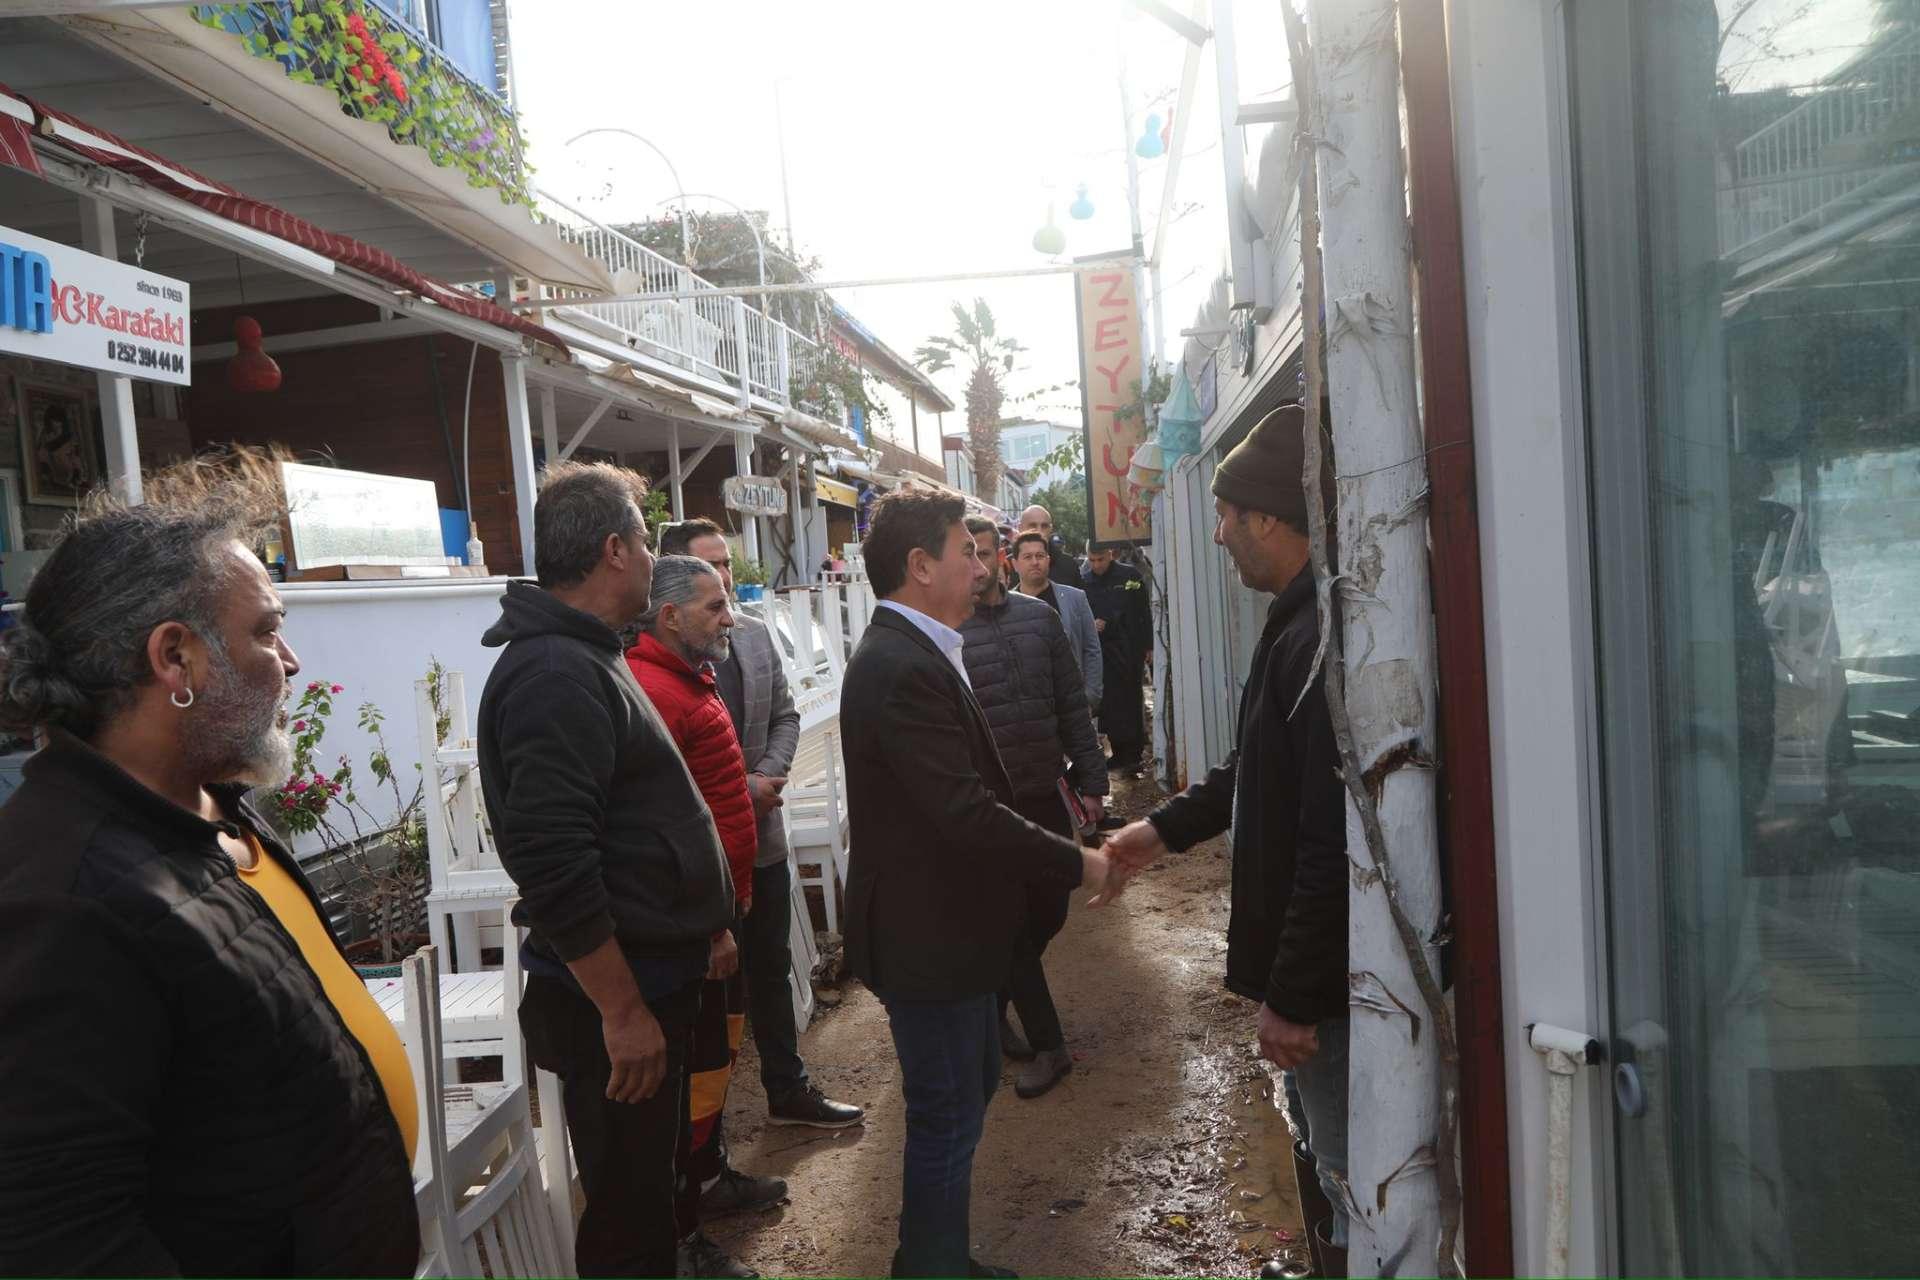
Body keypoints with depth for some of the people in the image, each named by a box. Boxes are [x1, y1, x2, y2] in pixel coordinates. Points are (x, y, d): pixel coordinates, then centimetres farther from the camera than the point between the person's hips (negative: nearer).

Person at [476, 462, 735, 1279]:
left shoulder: (580, 659, 14)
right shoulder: (557, 676, -21)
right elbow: (554, 867, -28)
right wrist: (622, 1010, -22)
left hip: (650, 974, 10)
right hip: (616, 996, -10)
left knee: (653, 1186, 23)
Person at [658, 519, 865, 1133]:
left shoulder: (754, 634, 6)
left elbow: (785, 716, 13)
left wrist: (768, 777, -3)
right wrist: (736, 789, -15)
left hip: (762, 834, 6)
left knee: (771, 969, 19)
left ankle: (788, 1091, 37)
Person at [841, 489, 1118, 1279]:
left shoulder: (913, 653, 7)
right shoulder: (903, 667, -25)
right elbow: (967, 813, -29)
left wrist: (1059, 857, 9)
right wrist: (1075, 863, -18)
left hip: (946, 925, 11)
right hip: (926, 939, -11)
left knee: (969, 1090, 24)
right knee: (948, 1118, 6)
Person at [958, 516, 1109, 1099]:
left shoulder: (1038, 616, 5)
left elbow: (1072, 705, 8)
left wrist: (1090, 779, 4)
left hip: (1045, 794, 5)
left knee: (1050, 909, 15)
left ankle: (991, 1003, 38)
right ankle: (1047, 1044, 19)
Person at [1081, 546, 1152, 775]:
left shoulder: (1130, 576, -2)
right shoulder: (1085, 581, 5)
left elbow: (1144, 613, -1)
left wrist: (1148, 646, -4)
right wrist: (1091, 625, -9)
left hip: (1129, 651, -3)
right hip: (1102, 652, 3)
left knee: (1132, 702, 0)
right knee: (1110, 704, 4)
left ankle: (1134, 753, 6)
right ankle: (1120, 753, 13)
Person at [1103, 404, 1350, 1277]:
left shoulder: (1325, 638, -26)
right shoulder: (1299, 622, 8)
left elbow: (1334, 844, -28)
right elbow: (1261, 766, 20)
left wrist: (1293, 994, -22)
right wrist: (1168, 827, 24)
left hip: (1325, 974, -10)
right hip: (1304, 959, 10)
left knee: (1351, 1175, 7)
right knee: (1322, 1147, 26)